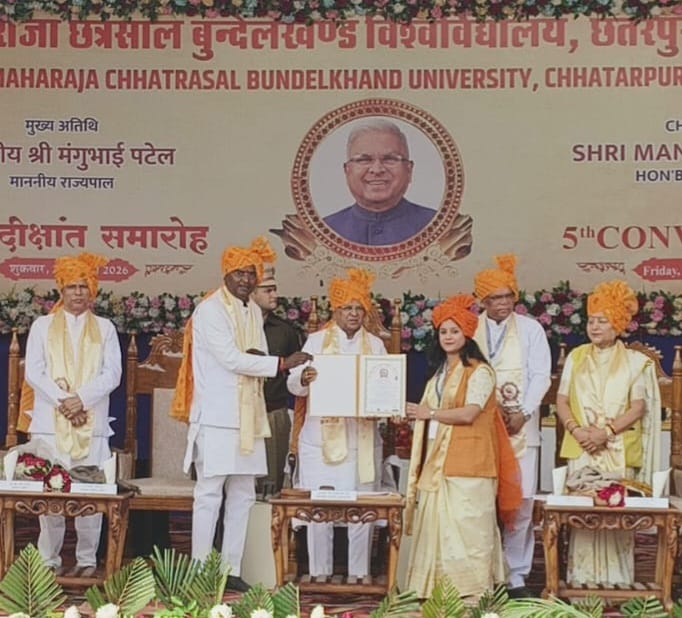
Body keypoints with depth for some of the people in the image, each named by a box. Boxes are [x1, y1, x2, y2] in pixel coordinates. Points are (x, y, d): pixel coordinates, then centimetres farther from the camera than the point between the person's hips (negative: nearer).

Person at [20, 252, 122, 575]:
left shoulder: (105, 328, 12)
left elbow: (112, 374, 2)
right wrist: (62, 401, -11)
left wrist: (81, 398, -12)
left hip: (92, 424, 0)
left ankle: (87, 560, 5)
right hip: (49, 423, 0)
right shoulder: (42, 325, 10)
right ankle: (49, 560, 6)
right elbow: (33, 372, 1)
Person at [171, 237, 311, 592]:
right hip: (216, 417, -7)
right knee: (210, 494, -6)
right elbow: (232, 359, -15)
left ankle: (231, 569, 13)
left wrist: (256, 359, -9)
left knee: (242, 496, 7)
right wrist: (282, 363, -16)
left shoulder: (254, 312, 16)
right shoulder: (210, 310, -7)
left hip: (247, 417, 7)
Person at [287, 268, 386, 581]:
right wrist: (304, 378, -22)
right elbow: (294, 384, 1)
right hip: (321, 437, -1)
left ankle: (359, 575, 7)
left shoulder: (375, 345, 12)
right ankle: (319, 574, 7)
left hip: (362, 440, 1)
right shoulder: (317, 340, 8)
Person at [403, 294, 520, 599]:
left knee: (467, 527, -8)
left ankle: (473, 593, -5)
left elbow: (468, 413, -15)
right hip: (438, 462, 8)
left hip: (467, 465, -7)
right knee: (439, 527, 5)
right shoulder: (439, 373, 21)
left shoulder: (479, 371, -5)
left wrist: (430, 414, -8)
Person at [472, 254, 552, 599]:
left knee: (520, 502, -4)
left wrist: (523, 413, -10)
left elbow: (540, 376, 2)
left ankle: (516, 575, 2)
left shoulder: (530, 329, 7)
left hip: (521, 427, 0)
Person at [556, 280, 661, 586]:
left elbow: (638, 407, -2)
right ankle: (581, 582, 0)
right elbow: (562, 400, 9)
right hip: (581, 448, 2)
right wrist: (576, 429, -10)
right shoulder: (576, 357, 13)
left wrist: (607, 431, -16)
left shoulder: (635, 362, 5)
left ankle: (616, 584, 0)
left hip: (619, 451, -2)